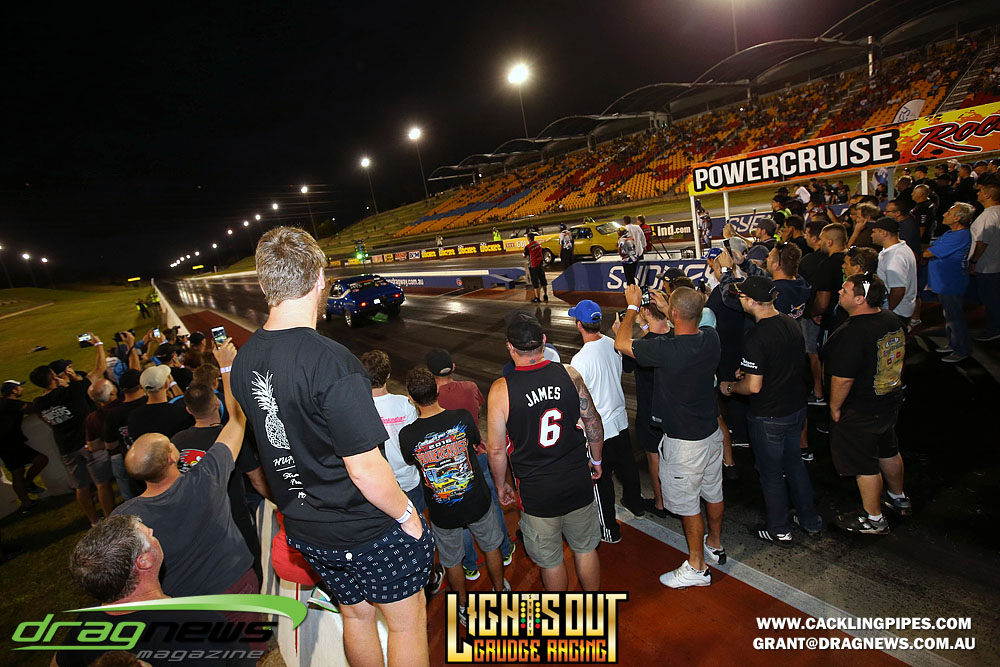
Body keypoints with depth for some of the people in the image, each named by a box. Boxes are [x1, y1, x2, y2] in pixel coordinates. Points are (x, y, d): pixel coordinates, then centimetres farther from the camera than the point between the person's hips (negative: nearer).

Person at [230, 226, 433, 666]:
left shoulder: (244, 361, -4)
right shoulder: (331, 363, -29)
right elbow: (366, 469, -27)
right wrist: (408, 515, -10)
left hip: (305, 530, 7)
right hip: (369, 531, -7)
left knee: (355, 615, 27)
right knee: (407, 623, 16)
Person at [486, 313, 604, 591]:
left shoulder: (501, 390, -18)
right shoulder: (570, 375, -11)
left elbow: (496, 449, -11)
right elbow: (594, 424, 0)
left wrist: (501, 485, 6)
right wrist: (596, 459, 18)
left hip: (537, 494, -3)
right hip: (579, 484, 3)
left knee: (551, 560, 20)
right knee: (586, 549, 25)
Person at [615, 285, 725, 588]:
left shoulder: (666, 350, -32)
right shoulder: (711, 337, -10)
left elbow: (621, 343, -18)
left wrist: (633, 306, -6)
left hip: (684, 441, -7)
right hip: (711, 431, 8)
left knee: (687, 503, 10)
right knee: (713, 492, 25)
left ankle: (697, 567, 27)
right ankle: (715, 544, 48)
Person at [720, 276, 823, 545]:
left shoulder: (756, 338, -27)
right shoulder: (792, 324, -2)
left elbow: (753, 387, -26)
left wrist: (730, 387, -6)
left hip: (769, 416, -8)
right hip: (797, 407, 8)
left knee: (771, 472, 11)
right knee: (794, 463, 25)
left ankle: (779, 530, 28)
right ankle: (811, 521, 39)